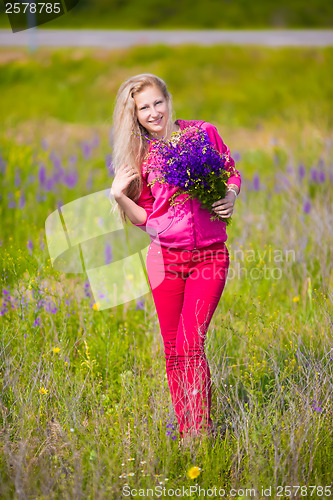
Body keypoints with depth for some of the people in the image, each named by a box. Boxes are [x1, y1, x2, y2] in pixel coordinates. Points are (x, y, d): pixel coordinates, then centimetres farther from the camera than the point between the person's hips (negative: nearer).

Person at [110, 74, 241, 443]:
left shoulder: (203, 133, 0)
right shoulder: (139, 156, 5)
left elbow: (232, 173, 13)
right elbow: (143, 217, 7)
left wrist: (230, 196, -7)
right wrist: (118, 195, -9)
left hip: (209, 256, -2)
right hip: (165, 257, 2)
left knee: (191, 343, -15)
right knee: (173, 350, 6)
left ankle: (201, 430, -10)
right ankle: (184, 431, 19)